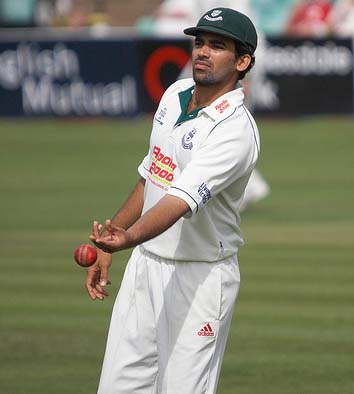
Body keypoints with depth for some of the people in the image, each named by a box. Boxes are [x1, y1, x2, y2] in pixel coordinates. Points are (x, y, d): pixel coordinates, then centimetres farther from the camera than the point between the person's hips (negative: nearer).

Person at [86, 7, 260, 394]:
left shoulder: (236, 130, -21)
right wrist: (107, 249, 16)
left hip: (200, 277, -8)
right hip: (145, 262, 8)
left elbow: (180, 201, -35)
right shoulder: (175, 94, 5)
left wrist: (128, 239, -51)